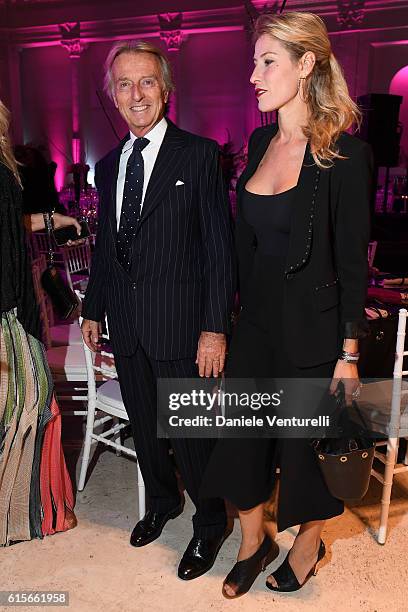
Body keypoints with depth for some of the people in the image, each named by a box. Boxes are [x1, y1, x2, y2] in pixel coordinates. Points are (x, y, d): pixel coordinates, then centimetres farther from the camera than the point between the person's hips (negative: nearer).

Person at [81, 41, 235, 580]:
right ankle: (162, 501, 47)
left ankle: (210, 525, 32)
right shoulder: (108, 165, 10)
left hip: (180, 324, -5)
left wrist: (215, 328, -15)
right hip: (125, 324, 6)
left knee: (191, 433, 7)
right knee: (144, 428, 20)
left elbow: (220, 248, -11)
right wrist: (93, 309, 16)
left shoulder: (200, 155, -8)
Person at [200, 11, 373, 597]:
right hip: (257, 321, 6)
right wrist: (241, 307, 11)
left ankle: (308, 544, 42)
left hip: (312, 329, -5)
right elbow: (248, 240, 10)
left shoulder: (345, 153, -13)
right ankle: (253, 544, 38)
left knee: (306, 448, 13)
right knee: (240, 441, 12)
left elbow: (353, 262, -12)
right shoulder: (260, 143, 6)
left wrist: (349, 354, -11)